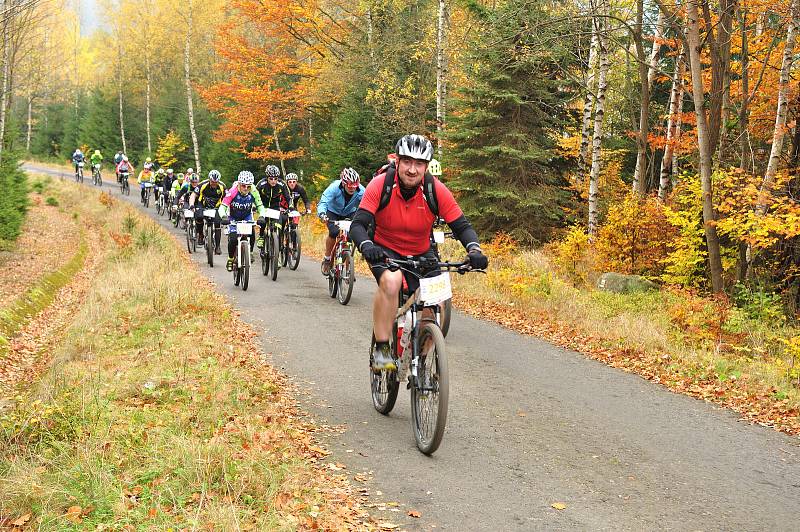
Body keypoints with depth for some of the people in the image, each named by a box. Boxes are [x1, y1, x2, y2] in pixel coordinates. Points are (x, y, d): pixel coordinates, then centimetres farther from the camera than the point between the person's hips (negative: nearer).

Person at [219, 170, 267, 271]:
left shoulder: (253, 193, -23)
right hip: (233, 217, -2)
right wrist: (224, 216, -49)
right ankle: (230, 259, 6)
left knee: (251, 234, -24)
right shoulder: (232, 192, -30)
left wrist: (261, 216, -36)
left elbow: (260, 206, -16)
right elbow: (222, 207, -30)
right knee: (233, 239, -17)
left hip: (246, 217, 2)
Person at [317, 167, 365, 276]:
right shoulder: (334, 187, -33)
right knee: (334, 232, -28)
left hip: (349, 214, 2)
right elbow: (322, 203, -40)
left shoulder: (361, 191, -29)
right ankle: (326, 259, -4)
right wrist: (322, 214, -61)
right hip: (333, 212, -2)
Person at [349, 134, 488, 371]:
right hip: (384, 250, -3)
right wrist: (366, 246, -48)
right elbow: (358, 224, -27)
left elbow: (461, 226, -15)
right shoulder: (380, 185, -22)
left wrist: (474, 250, -35)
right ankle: (381, 350, -25)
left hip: (421, 254, 3)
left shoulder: (436, 190, -18)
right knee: (390, 282, -35)